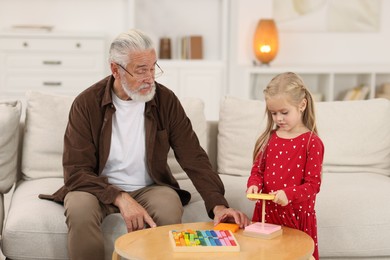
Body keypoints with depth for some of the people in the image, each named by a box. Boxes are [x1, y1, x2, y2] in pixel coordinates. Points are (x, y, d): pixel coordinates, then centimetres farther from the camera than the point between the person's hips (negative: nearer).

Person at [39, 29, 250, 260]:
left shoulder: (166, 100, -6)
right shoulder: (87, 103, -11)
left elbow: (194, 157, -10)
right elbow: (76, 171, -15)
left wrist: (217, 204, -26)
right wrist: (120, 198, -30)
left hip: (150, 188, 1)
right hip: (100, 188, -1)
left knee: (170, 210, -31)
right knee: (80, 208, -33)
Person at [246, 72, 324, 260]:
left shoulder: (312, 142, -9)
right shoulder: (269, 139, 6)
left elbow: (313, 183, -11)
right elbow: (257, 170, 11)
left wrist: (288, 194, -26)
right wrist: (254, 185, -11)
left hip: (298, 216, -4)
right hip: (266, 212, 4)